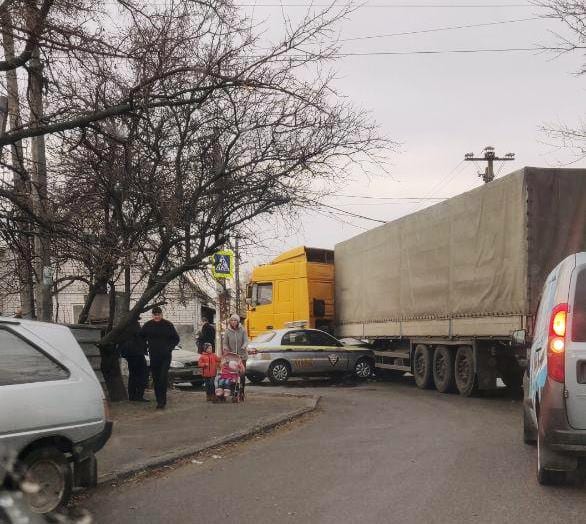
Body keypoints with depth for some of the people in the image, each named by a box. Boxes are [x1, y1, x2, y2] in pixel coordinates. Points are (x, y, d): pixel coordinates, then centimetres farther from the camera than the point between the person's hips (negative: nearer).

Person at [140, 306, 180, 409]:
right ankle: (160, 401, 14)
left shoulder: (168, 325, 1)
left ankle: (162, 401, -11)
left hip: (165, 356, -3)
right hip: (153, 356, 3)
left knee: (163, 378, -14)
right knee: (156, 380, 5)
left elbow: (176, 339, 11)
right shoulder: (147, 325, 5)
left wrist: (170, 347, -1)